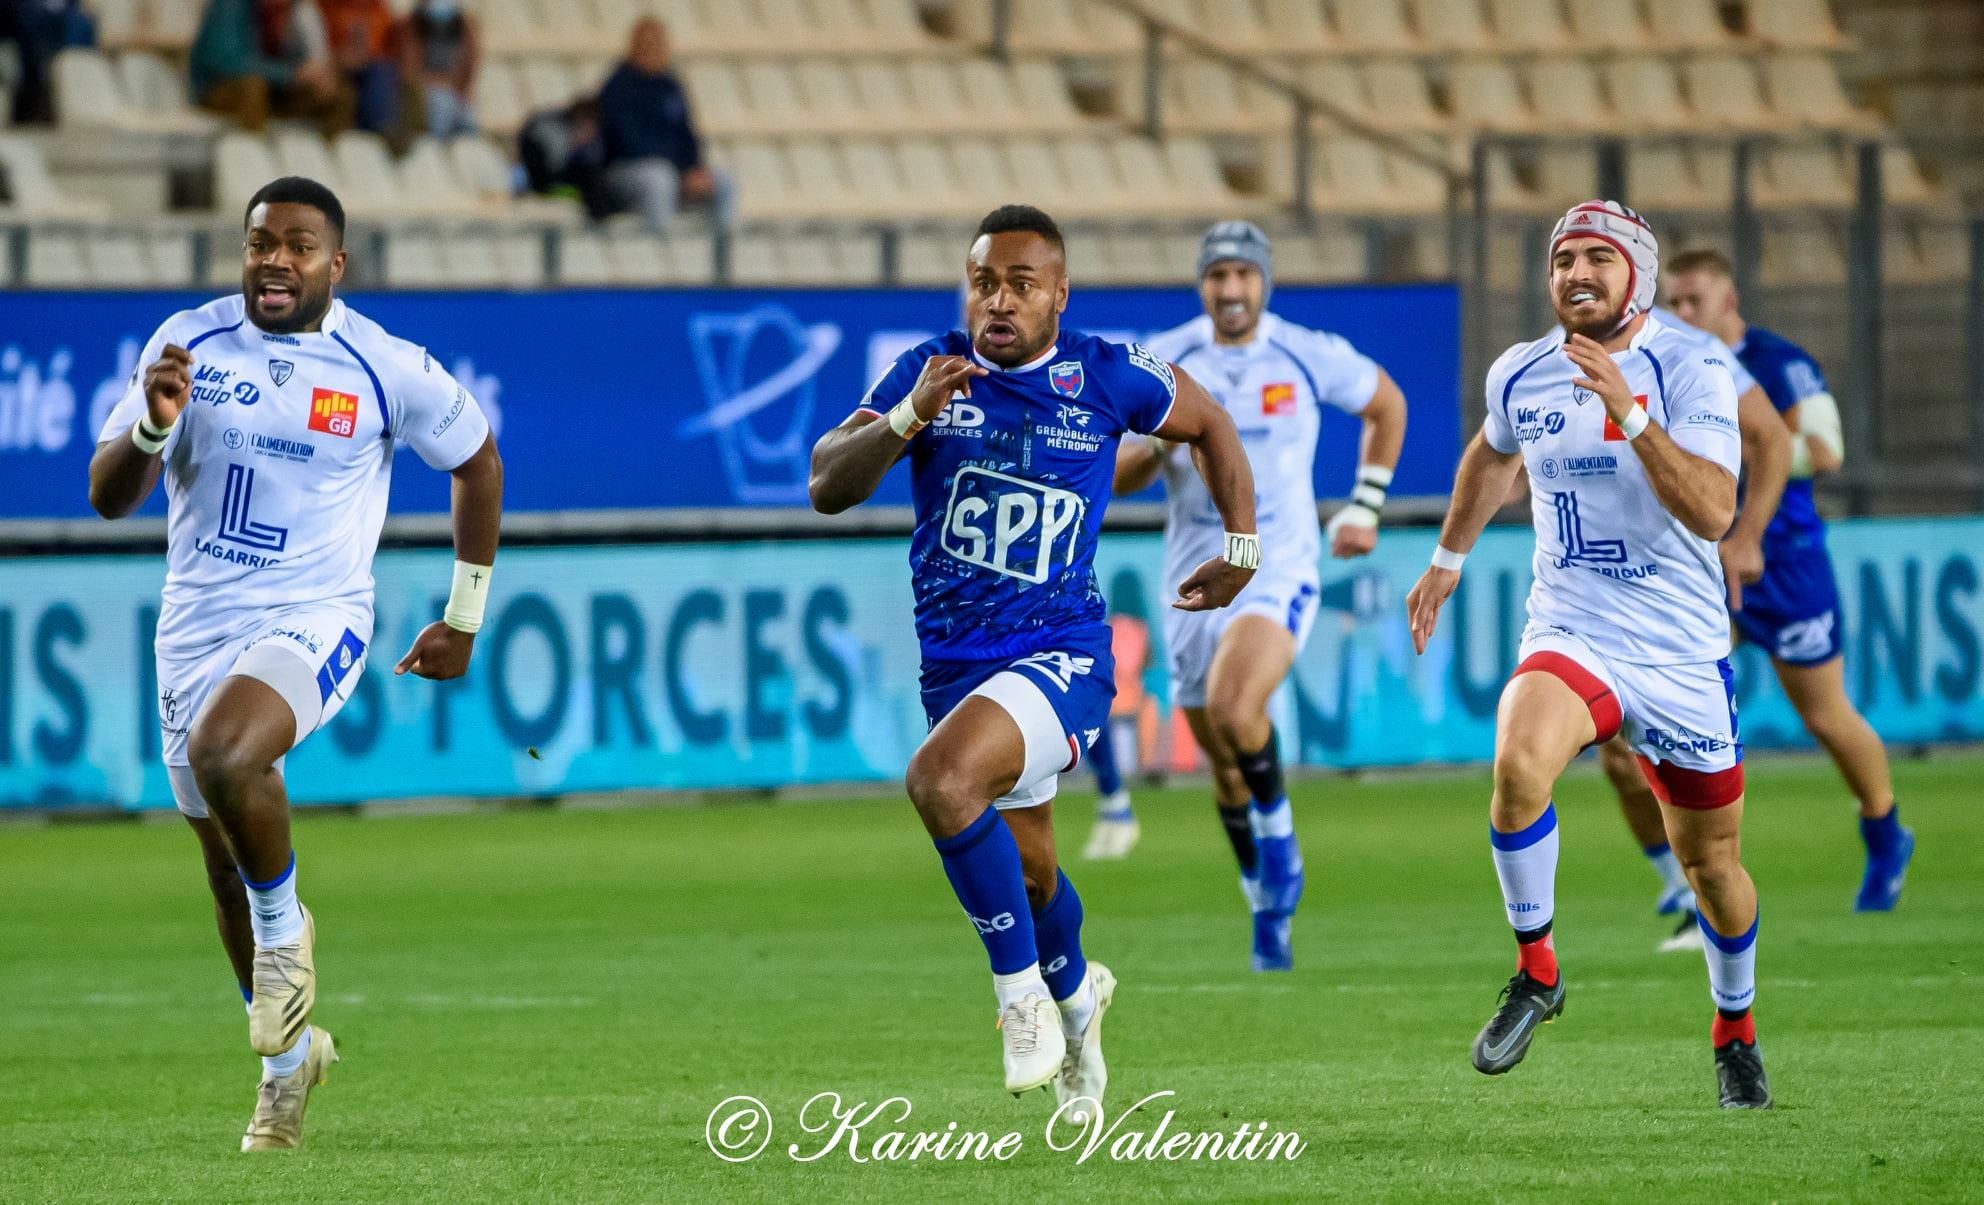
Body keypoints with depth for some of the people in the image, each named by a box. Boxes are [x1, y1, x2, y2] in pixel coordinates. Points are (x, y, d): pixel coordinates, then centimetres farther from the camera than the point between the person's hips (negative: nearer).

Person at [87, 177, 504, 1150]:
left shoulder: (382, 368, -6)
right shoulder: (188, 343, 0)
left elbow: (477, 460, 11)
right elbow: (107, 497, 1)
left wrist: (464, 618, 12)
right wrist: (153, 424, -20)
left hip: (315, 621, -4)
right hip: (196, 626, 4)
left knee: (225, 753, -35)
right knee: (228, 869, 13)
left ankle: (283, 927, -7)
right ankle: (289, 1055, 34)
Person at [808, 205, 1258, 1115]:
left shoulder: (1106, 378, -6)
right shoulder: (933, 371, -2)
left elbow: (1208, 425, 15)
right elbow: (826, 487, -11)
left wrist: (1241, 547, 14)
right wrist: (908, 419, -26)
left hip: (1062, 658, -4)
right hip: (952, 663, 4)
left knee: (941, 781, -32)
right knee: (1026, 869, 21)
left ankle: (1022, 991, -14)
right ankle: (1074, 992, 55)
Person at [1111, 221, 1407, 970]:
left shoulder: (1310, 357, -2)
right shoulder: (1164, 362, 1)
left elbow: (1386, 405, 17)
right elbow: (1114, 478, 3)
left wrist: (1364, 509, 12)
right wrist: (1162, 446, -18)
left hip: (1280, 567, -3)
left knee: (1234, 708, -29)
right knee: (1225, 768, 7)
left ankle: (1278, 828, -3)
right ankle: (1269, 907, 25)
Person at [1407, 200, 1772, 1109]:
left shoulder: (1691, 375, -11)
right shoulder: (1519, 377, 2)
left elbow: (1712, 513, -25)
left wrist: (1627, 414, -32)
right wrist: (1448, 557, 33)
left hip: (1683, 657, -2)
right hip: (1570, 639, 2)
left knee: (1710, 862, 11)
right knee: (1518, 766, -31)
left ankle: (1735, 1028, 38)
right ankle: (1535, 970, -11)